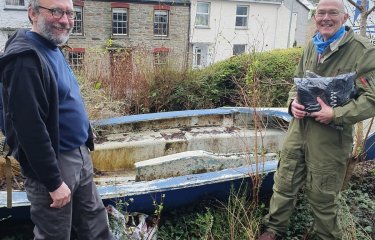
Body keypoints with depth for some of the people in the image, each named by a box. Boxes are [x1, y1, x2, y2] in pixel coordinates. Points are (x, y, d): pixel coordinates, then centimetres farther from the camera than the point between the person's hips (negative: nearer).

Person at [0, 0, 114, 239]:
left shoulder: (53, 49, 9)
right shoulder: (25, 60, -21)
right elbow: (30, 129, -25)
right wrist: (54, 182, -21)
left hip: (79, 155, 9)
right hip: (54, 164, -9)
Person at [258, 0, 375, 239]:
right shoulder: (312, 47, 10)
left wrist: (336, 114, -23)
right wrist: (293, 102, 0)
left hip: (331, 135, -5)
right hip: (299, 127, 5)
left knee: (323, 195, 10)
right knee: (284, 183, 14)